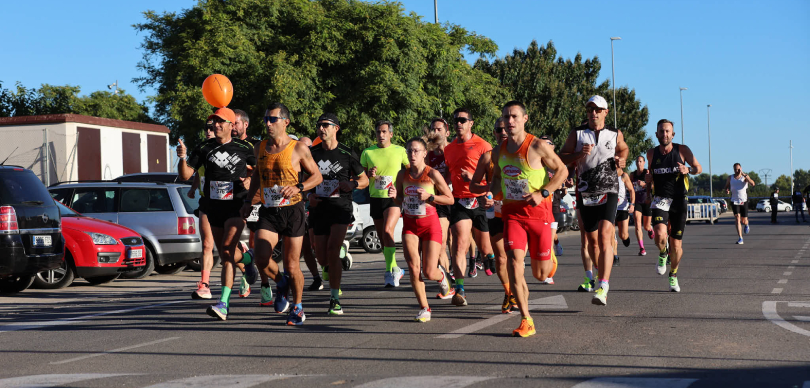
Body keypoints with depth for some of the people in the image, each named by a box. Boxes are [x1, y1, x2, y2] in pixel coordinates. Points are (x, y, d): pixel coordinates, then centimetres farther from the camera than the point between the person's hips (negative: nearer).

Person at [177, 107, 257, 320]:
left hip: (236, 206, -4)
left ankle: (223, 304, -25)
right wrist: (183, 158, -20)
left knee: (227, 251, -19)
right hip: (213, 207, 4)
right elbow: (185, 175, 0)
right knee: (224, 255, 14)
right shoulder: (204, 148, 3)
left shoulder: (244, 148, 0)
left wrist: (251, 180, -6)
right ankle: (248, 260, 50)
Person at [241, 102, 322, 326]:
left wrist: (298, 187, -16)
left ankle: (298, 309, 21)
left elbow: (317, 176, 1)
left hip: (292, 211, -3)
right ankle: (281, 283, 18)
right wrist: (249, 201, 18)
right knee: (261, 259, -15)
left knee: (292, 264, 0)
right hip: (268, 212, 3)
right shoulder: (261, 148, 8)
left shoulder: (298, 149, -5)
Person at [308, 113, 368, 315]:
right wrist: (310, 195, 0)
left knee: (332, 249, -19)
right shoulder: (312, 153, 7)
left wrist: (352, 184, -13)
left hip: (341, 207, -4)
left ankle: (335, 300, -14)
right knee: (321, 255, 2)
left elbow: (364, 180, 8)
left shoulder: (347, 154, -1)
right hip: (319, 208, 4)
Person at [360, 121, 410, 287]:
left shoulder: (400, 151, 2)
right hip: (376, 198, 4)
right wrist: (369, 174, -10)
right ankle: (395, 270, 26)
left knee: (387, 231, -24)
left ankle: (390, 270, -21)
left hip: (394, 198, -4)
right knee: (382, 238, 9)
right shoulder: (367, 152, 6)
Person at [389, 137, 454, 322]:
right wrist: (394, 196, -7)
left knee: (429, 273, -6)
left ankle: (441, 276, 33)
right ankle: (424, 308, 4)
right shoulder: (402, 174, 3)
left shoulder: (432, 174, -9)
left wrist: (429, 196, -17)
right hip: (409, 225, 3)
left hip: (430, 224, -3)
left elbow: (450, 199, -4)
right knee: (413, 268, -12)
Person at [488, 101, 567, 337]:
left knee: (540, 274, 5)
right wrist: (493, 191, 5)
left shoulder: (538, 146, -10)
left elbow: (562, 170, -4)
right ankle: (526, 321, -8)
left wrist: (542, 193, -16)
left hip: (538, 212, -3)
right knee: (514, 264, -15)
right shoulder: (499, 151, 6)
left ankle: (549, 260, 44)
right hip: (511, 213, 3)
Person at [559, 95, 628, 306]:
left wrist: (621, 160, 6)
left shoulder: (615, 134, 7)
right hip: (585, 192, 2)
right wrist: (579, 154, -14)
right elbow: (562, 158, 5)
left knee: (605, 235, -19)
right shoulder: (577, 134, 5)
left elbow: (624, 148, 28)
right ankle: (599, 273, 36)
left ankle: (603, 287, -27)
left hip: (608, 191, -2)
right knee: (592, 239, 10)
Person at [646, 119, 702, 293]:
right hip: (659, 200, 1)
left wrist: (688, 170, -14)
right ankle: (662, 254, 10)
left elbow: (699, 168, 7)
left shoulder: (682, 150, -1)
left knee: (676, 245, 2)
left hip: (678, 201, 0)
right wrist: (648, 192, 16)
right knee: (660, 234, -25)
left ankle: (673, 275, 27)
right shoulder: (652, 153, 5)